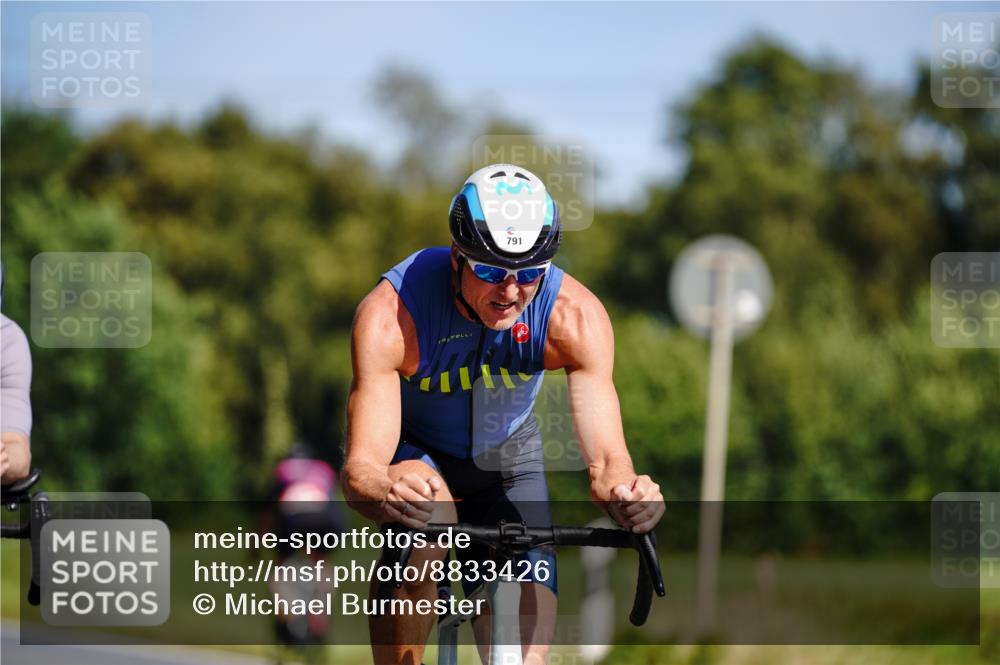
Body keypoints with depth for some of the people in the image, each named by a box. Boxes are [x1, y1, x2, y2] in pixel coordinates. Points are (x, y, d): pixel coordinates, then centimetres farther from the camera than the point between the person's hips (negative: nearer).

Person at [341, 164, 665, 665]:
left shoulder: (576, 317, -30)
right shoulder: (390, 315, -36)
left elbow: (605, 456, -34)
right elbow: (360, 469, -42)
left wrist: (623, 489, -59)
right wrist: (388, 489, -67)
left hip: (506, 455, 2)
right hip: (413, 451, -2)